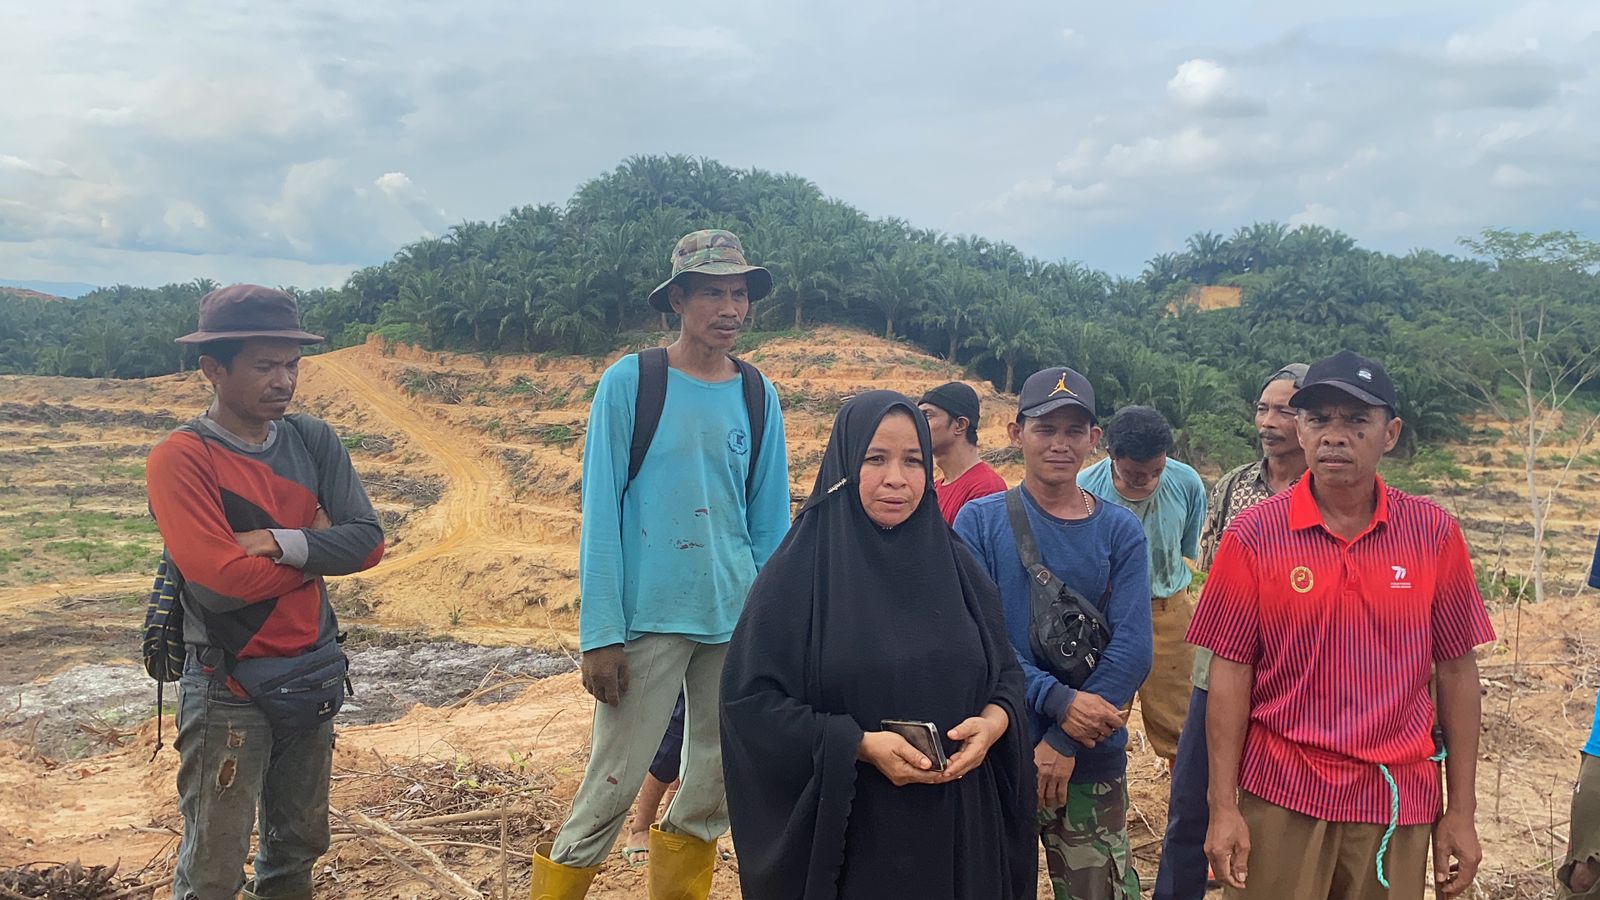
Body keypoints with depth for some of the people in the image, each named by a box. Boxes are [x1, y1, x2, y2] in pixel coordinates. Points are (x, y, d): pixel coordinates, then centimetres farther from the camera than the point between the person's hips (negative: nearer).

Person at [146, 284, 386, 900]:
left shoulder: (313, 441, 1)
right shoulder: (181, 458, -15)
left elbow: (368, 542, -7)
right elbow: (222, 582, -24)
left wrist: (279, 542, -21)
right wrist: (318, 542, -11)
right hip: (229, 690, -5)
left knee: (298, 848, 19)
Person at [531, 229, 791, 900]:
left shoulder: (759, 397, 7)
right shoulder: (630, 383, -4)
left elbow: (770, 524, 10)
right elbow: (600, 516, -6)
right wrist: (600, 634, -10)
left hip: (735, 621, 4)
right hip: (649, 618, -4)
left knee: (716, 792, 12)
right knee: (612, 789, -2)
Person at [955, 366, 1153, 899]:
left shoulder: (1120, 531, 2)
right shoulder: (979, 521, -1)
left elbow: (1132, 650, -7)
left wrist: (1063, 742, -15)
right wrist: (1057, 700, -21)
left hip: (1092, 765, 1)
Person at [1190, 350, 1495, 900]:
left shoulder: (1433, 533, -2)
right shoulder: (1254, 536, -6)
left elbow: (1456, 670, 3)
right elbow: (1231, 672, -4)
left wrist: (1461, 811, 4)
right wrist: (1223, 807, -6)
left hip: (1399, 798, 2)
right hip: (1281, 795, -1)